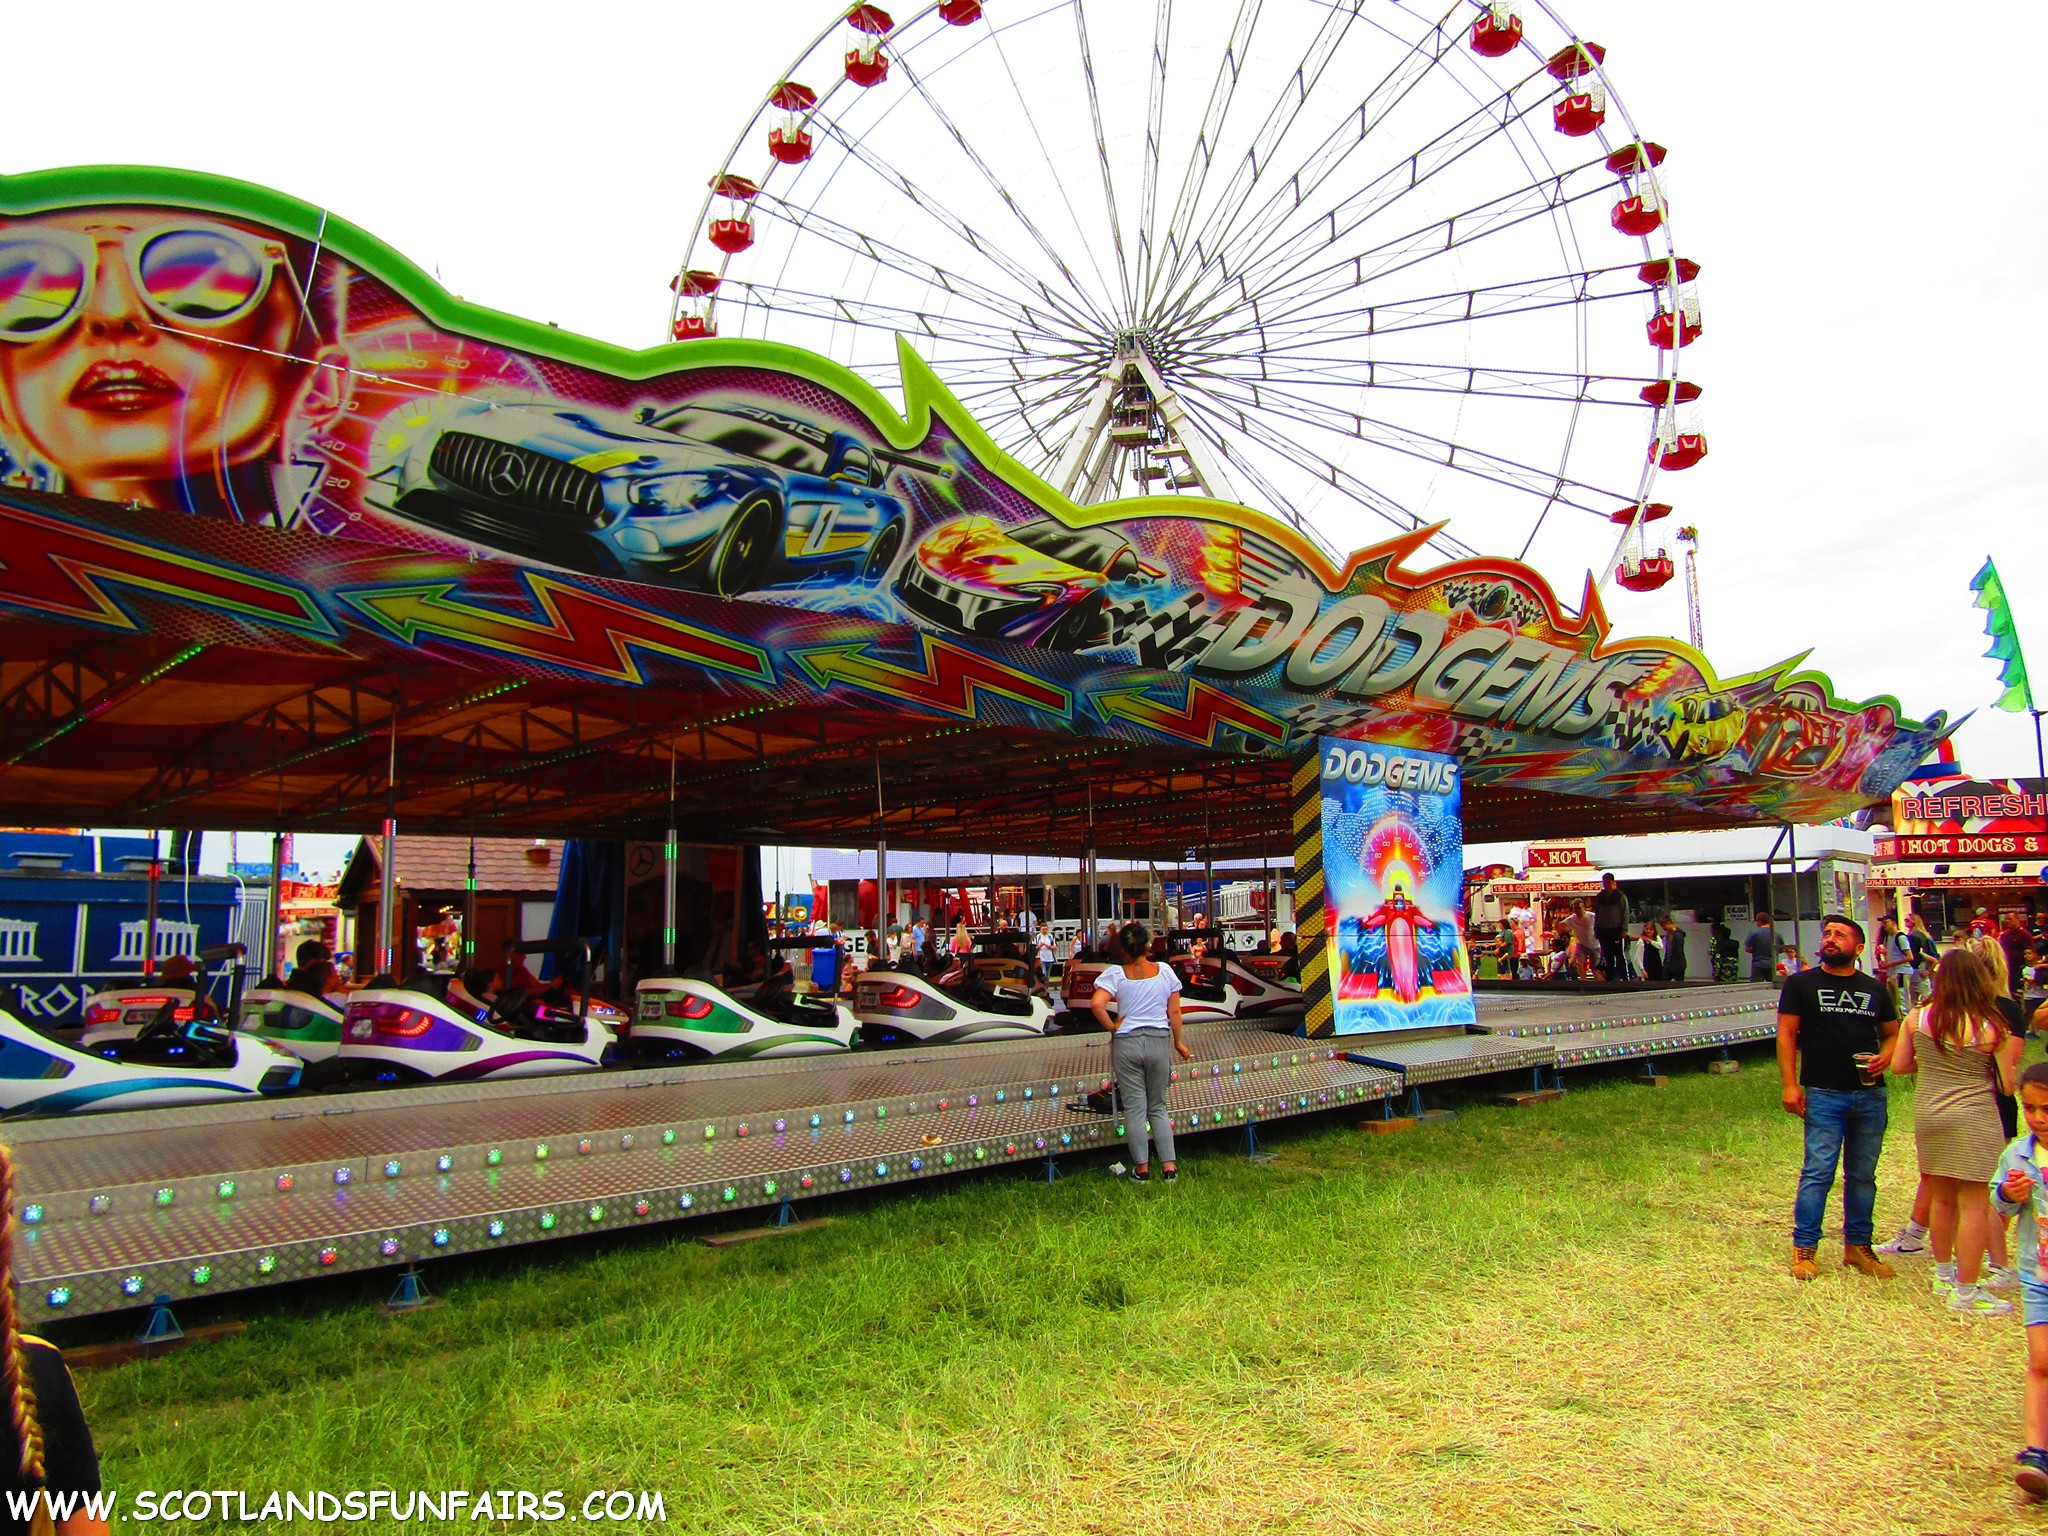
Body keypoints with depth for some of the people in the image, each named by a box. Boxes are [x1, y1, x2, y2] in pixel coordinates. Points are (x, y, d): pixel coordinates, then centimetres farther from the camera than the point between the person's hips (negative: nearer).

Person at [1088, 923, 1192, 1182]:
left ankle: (1141, 1167, 12)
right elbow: (1174, 1012, 1)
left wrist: (1112, 1026, -7)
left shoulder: (1115, 974, -7)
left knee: (1134, 1107, 7)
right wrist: (1178, 1042, 13)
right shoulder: (1165, 971, -1)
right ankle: (1168, 1165, 10)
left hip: (1126, 1044, -2)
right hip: (1159, 1042, 2)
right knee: (1158, 1106, 14)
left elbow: (1096, 1004, -21)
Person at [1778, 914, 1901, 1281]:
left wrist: (1885, 1057, -5)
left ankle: (1857, 1246, 23)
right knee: (1818, 1173, -6)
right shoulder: (1801, 984, 2)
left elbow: (1892, 1033, 18)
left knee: (1863, 1175, 11)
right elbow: (1786, 1034, -1)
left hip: (1870, 1095, 4)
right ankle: (1804, 1250, 1)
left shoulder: (1874, 989, 12)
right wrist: (1789, 1085, -9)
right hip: (1823, 1095, -4)